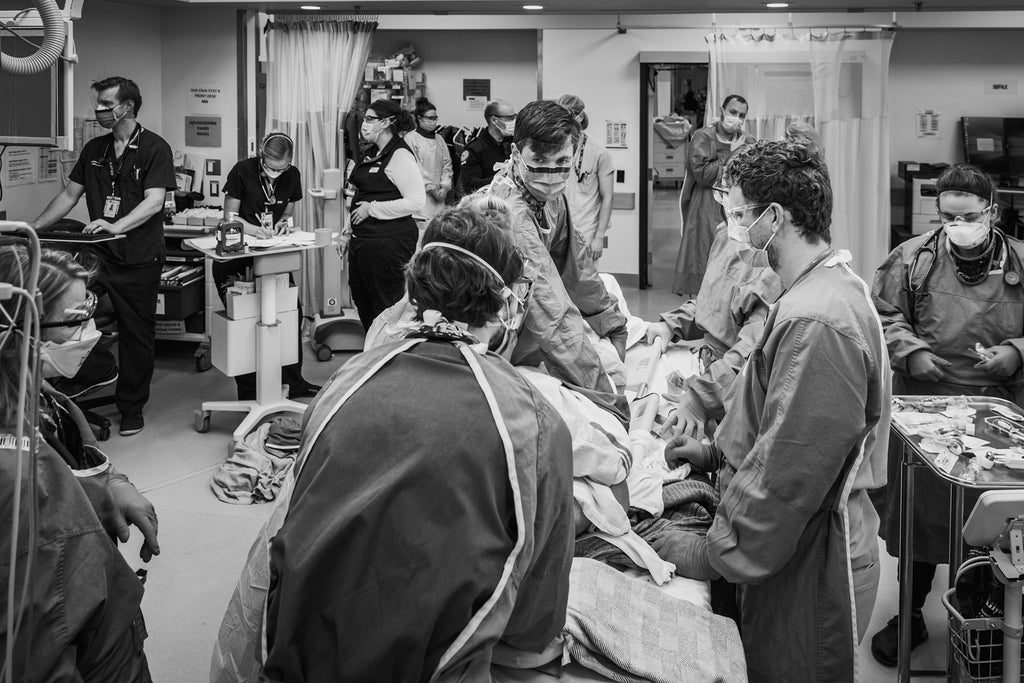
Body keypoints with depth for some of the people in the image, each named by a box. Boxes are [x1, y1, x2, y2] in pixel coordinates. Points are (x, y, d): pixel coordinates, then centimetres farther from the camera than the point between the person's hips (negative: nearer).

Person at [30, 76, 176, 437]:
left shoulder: (154, 148, -5)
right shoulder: (94, 149, 13)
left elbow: (154, 202, -16)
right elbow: (69, 194, 17)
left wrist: (115, 226, -31)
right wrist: (33, 226, 7)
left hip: (138, 260, -4)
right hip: (97, 254, 5)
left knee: (136, 335, 3)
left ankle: (131, 409, 16)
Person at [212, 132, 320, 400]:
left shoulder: (292, 176, 0)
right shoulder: (242, 171, -12)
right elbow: (230, 216, -8)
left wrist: (284, 223, -11)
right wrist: (252, 228, -27)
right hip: (236, 256, -5)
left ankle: (292, 381, 19)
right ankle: (248, 393, 1)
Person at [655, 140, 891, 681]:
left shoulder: (816, 323, -26)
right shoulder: (834, 287, 9)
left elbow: (789, 472, -26)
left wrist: (711, 555, -18)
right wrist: (716, 451, 13)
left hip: (809, 570, -10)